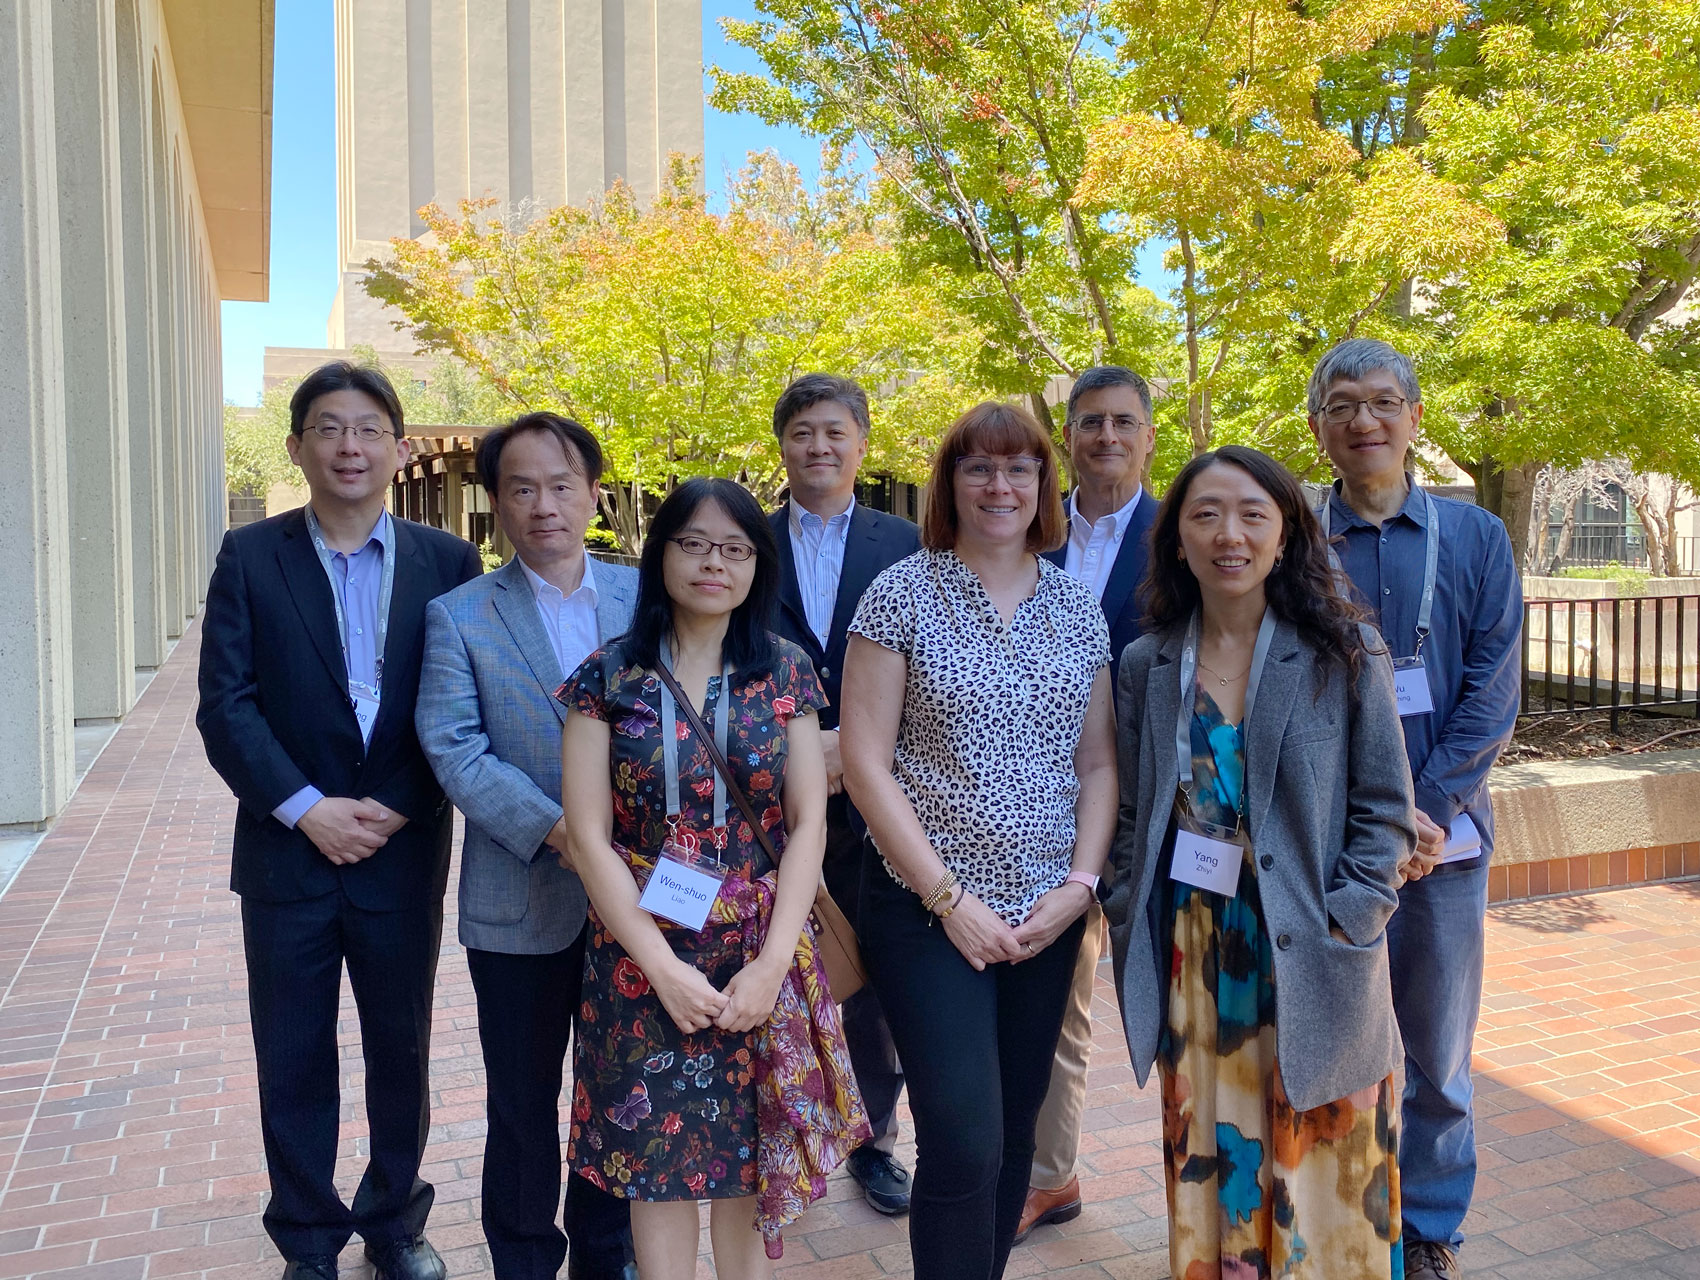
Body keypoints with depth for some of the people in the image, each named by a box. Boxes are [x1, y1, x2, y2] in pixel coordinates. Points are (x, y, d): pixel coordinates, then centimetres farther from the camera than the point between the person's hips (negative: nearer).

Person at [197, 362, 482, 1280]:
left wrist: (400, 809, -11)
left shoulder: (448, 562, -1)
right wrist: (306, 809, -14)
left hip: (405, 851, 1)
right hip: (286, 852, 0)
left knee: (402, 1052, 14)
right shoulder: (249, 558, -1)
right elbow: (224, 705, -6)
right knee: (293, 1061, 12)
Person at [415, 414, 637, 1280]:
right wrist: (554, 828, -21)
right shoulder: (459, 616, -2)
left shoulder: (644, 597, 3)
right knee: (522, 1104, 13)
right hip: (520, 900, -2)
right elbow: (454, 749, -10)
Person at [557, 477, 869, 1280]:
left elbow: (808, 824, -2)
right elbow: (588, 837, -7)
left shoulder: (785, 673, 1)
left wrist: (772, 963, -11)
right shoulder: (608, 676, -3)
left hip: (761, 962, 1)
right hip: (645, 963, -1)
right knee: (659, 1161, 8)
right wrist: (665, 968, -13)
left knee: (749, 1157, 12)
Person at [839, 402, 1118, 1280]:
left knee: (1014, 1132, 14)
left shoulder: (1077, 606, 7)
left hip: (1046, 916, 4)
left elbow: (1098, 763, 10)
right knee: (963, 1143, -7)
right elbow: (864, 762, -9)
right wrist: (949, 897, -12)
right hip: (928, 910, -4)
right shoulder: (901, 593, -6)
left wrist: (1081, 883, -3)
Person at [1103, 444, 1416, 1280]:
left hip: (1310, 961, -2)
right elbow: (1131, 818, 9)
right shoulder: (1148, 666, 4)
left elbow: (1384, 811, -2)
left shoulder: (1344, 654, -4)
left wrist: (1343, 922, -11)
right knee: (1209, 1170, 11)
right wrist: (1132, 922, 1)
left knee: (1315, 1174, 8)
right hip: (1195, 954, 2)